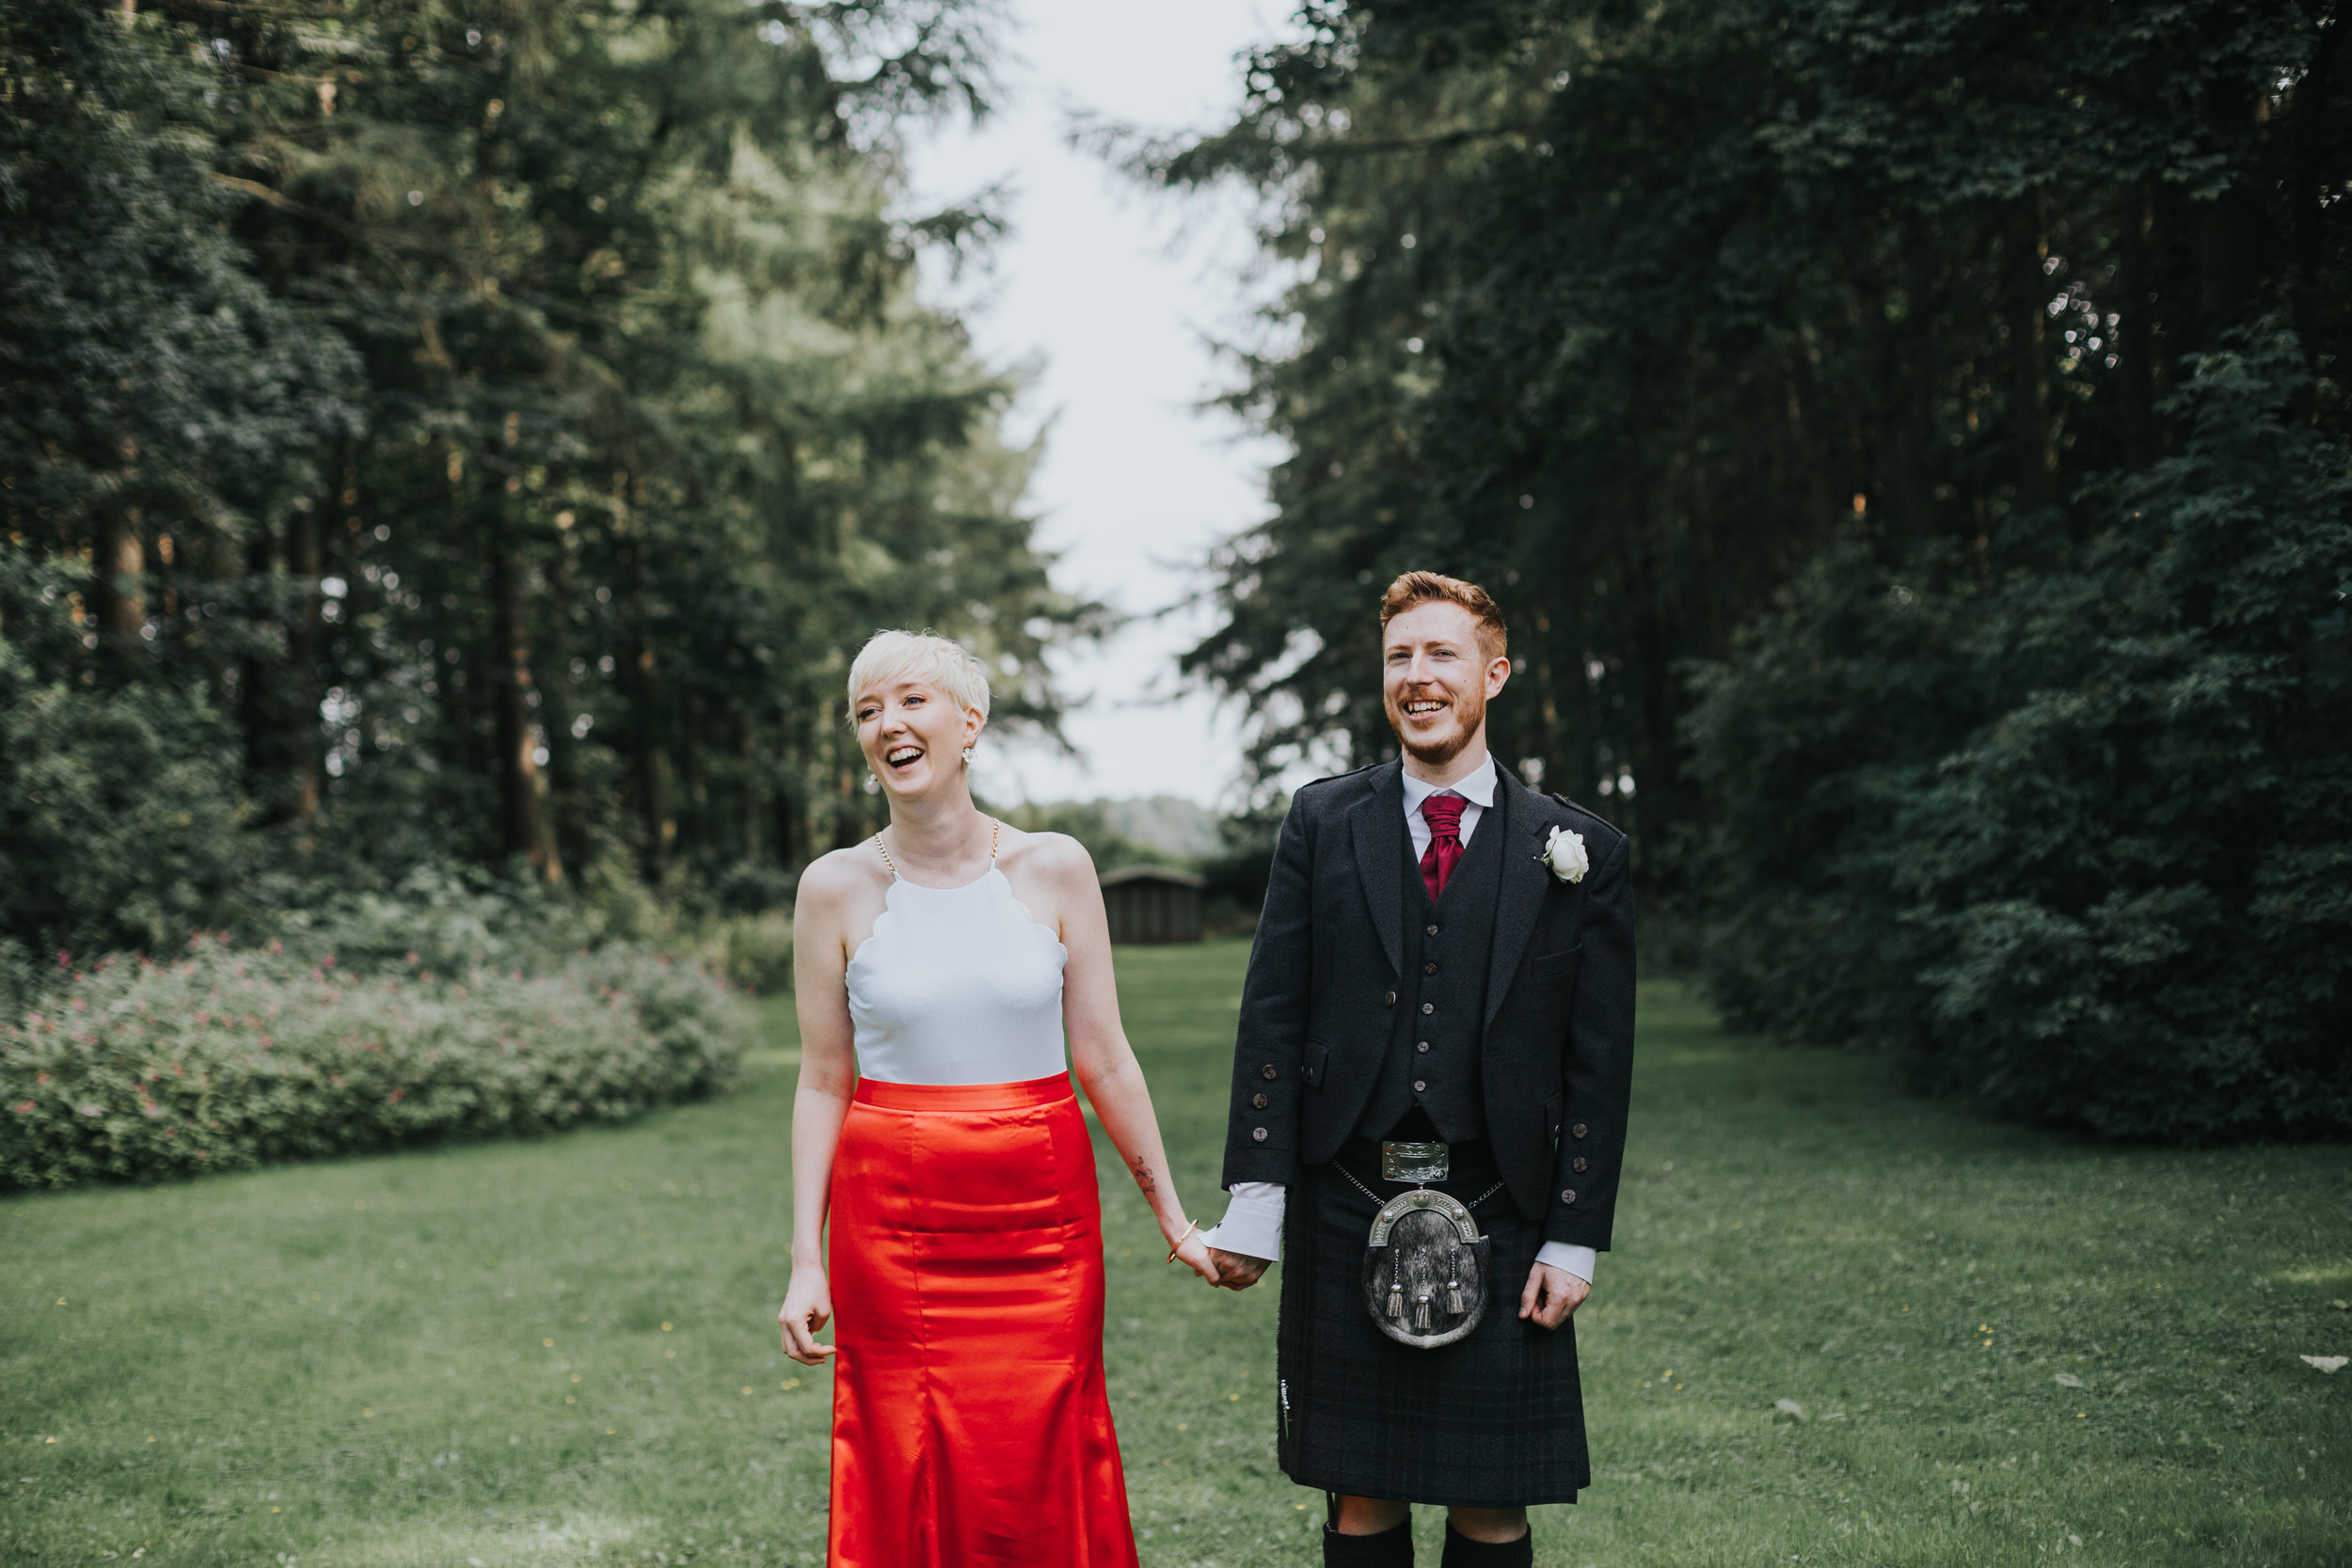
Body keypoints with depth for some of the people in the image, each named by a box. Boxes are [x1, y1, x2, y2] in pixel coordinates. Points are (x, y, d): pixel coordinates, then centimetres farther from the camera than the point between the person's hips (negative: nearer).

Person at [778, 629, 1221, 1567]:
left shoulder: (1054, 868, 0)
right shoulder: (837, 888, 0)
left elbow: (1104, 1060, 3)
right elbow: (823, 1085, 3)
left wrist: (1174, 1222, 4)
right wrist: (806, 1263, 0)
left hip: (1041, 1210, 1)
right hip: (894, 1218, 0)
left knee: (1043, 1482, 4)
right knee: (908, 1487, 4)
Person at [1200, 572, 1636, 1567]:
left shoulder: (1579, 853, 2)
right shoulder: (1322, 823, 5)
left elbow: (1599, 1064, 3)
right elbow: (1271, 1020, 2)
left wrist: (1575, 1239, -1)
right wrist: (1255, 1199, -4)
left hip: (1498, 1223, 0)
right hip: (1344, 1213, 1)